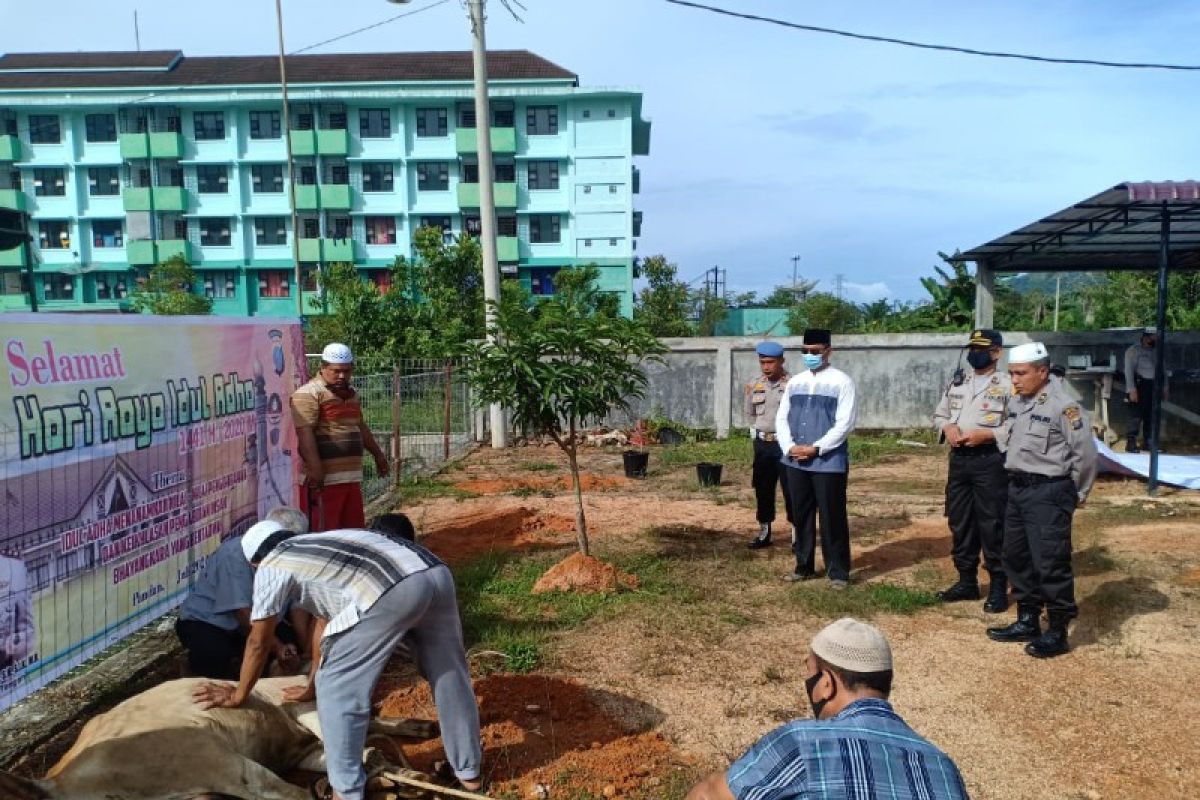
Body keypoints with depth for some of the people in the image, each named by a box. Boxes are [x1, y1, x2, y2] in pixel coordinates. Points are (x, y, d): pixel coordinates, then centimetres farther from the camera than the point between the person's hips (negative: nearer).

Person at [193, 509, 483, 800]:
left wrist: (238, 696, 40)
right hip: (436, 573, 9)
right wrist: (311, 687, 54)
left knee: (337, 687, 12)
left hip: (390, 593, -8)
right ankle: (469, 772, 39)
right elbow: (323, 620, 46)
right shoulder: (318, 549, 39)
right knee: (449, 674, 23)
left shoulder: (270, 566, 19)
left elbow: (258, 642, 25)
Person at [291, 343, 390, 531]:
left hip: (352, 476, 9)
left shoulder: (351, 395, 19)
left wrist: (378, 454, 36)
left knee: (353, 528, 13)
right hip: (323, 478, -8)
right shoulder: (308, 394, -10)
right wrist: (315, 469, -26)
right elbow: (305, 433, -19)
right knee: (322, 531, -7)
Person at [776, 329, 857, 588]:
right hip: (795, 462, 5)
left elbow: (845, 423, -12)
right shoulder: (795, 382, 11)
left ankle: (838, 572, 11)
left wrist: (816, 448, -16)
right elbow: (781, 418, 10)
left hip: (829, 462, -5)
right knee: (801, 516, 13)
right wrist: (789, 447, -6)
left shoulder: (842, 381, -5)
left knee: (832, 519, 1)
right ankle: (804, 567, 25)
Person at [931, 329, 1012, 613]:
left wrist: (986, 434, -20)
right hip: (959, 460, 6)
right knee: (959, 523, 12)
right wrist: (947, 427, -3)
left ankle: (998, 587, 11)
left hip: (990, 461, -6)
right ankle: (967, 581, 25)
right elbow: (938, 414, 19)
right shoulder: (956, 384, 14)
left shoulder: (1007, 385, -5)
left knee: (992, 526, -1)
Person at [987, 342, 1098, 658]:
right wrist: (1017, 480, 14)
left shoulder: (1063, 405, -16)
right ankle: (1027, 621, 30)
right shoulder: (1016, 402, 9)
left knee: (1050, 563, -3)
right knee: (1016, 558, 16)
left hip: (1049, 493, -9)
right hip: (1018, 489, 9)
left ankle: (1057, 632, 11)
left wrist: (1075, 494, -4)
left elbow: (1085, 453, -14)